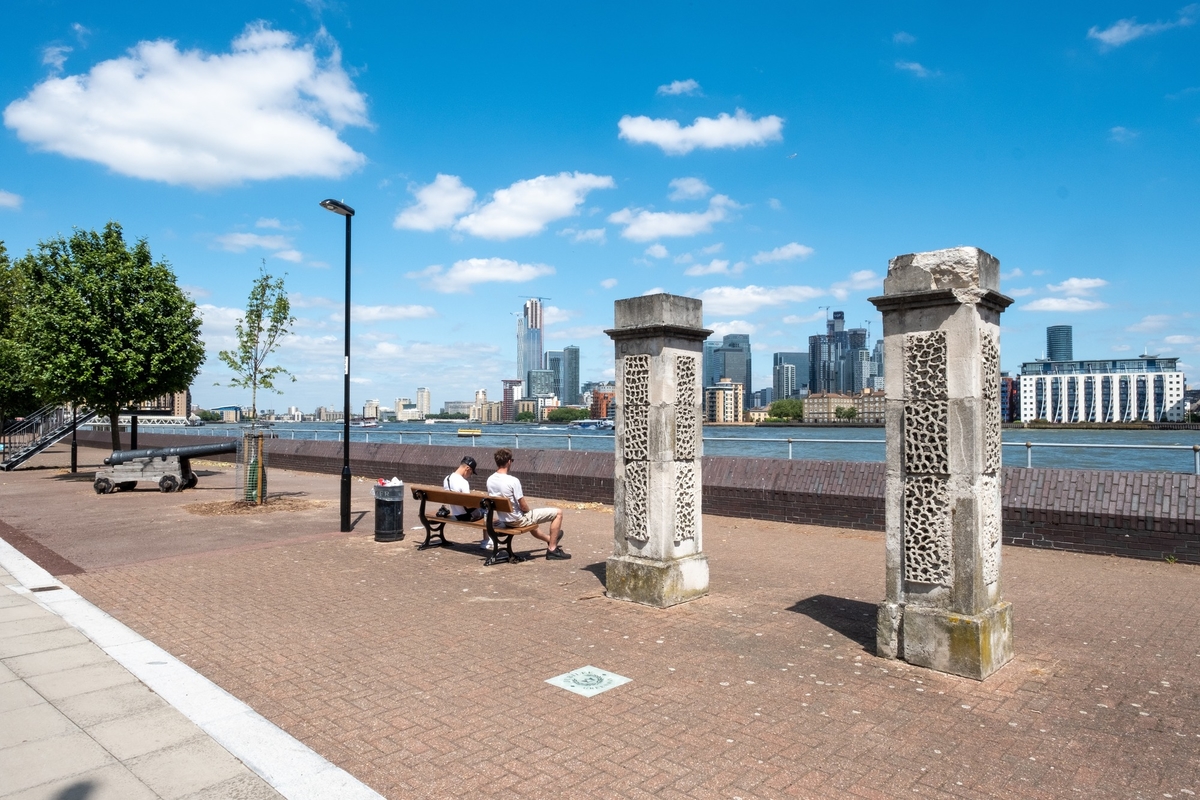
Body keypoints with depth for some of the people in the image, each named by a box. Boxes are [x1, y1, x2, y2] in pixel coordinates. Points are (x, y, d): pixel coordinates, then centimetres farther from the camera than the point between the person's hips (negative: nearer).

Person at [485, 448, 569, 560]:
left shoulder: (490, 480, -4)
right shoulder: (513, 481, -26)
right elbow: (524, 507, -22)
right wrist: (528, 510, 3)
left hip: (504, 520, 8)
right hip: (518, 520, -8)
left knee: (530, 519, 40)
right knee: (558, 512, -1)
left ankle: (550, 539, 58)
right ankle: (552, 549, 7)